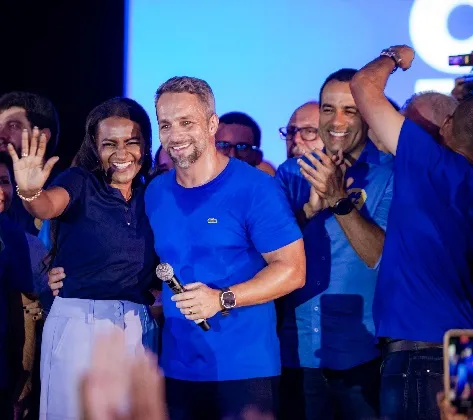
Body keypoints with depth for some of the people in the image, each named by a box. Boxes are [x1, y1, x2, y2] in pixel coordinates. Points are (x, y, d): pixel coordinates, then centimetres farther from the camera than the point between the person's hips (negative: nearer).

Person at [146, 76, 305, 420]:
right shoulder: (155, 193, 8)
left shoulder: (255, 188, -9)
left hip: (246, 368, -5)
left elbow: (292, 270, -11)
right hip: (177, 368, 5)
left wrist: (223, 299, -20)